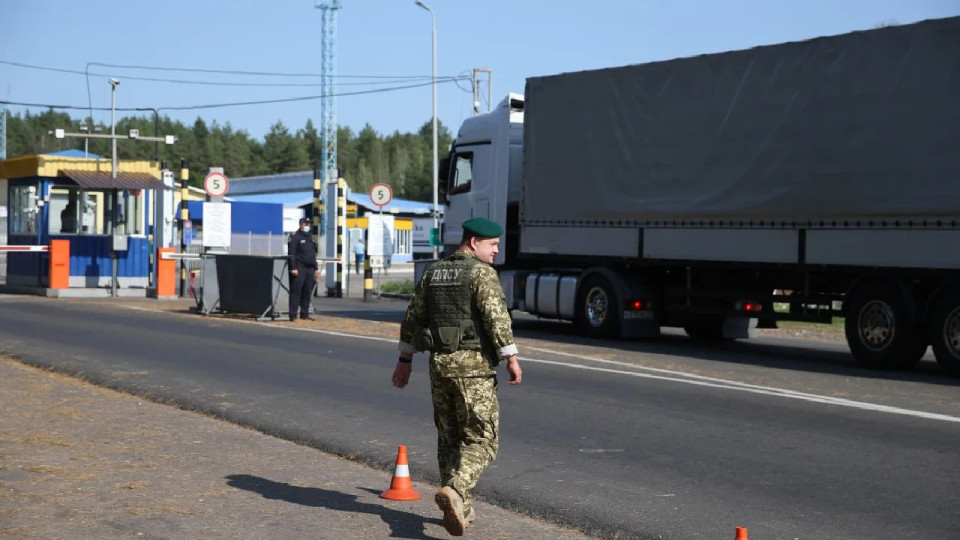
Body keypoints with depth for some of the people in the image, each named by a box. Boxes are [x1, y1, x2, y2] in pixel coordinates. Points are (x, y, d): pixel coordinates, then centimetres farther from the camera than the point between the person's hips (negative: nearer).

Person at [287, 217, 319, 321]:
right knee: (296, 291, -9)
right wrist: (293, 268, -18)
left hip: (310, 269, 7)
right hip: (299, 268, -7)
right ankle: (293, 315, -10)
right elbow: (291, 254, -10)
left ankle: (305, 315, 12)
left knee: (307, 293, 7)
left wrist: (316, 268, 20)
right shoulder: (295, 237, -2)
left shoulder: (310, 238, 22)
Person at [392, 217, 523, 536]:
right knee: (481, 440, -2)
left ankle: (459, 509, 18)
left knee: (450, 438, 16)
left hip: (440, 363, 7)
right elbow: (497, 317, -20)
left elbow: (413, 318, 16)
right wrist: (512, 359, -16)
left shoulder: (434, 273, 13)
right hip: (473, 365, -7)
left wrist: (405, 360, 23)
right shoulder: (481, 272, -9)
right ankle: (454, 492, -25)